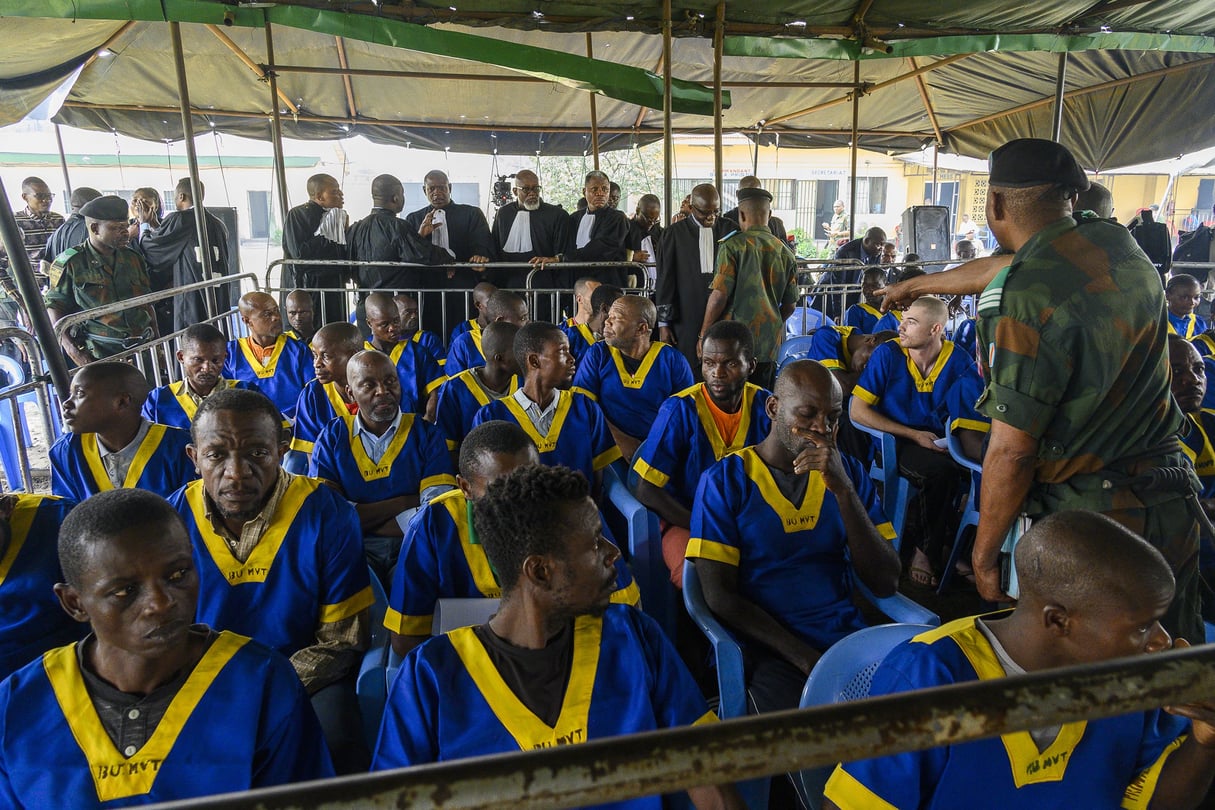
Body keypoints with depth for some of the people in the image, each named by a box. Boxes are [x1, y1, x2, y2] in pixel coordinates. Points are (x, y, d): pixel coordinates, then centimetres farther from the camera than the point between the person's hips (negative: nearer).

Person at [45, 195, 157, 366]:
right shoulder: (71, 263, -2)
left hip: (144, 347, 4)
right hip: (100, 355, -4)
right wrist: (69, 346, -12)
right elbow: (55, 306, 0)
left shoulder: (133, 258, 12)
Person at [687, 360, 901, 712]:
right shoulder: (724, 481, -4)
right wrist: (809, 661, -16)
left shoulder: (848, 472, 7)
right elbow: (720, 596, -8)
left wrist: (844, 489, -15)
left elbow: (885, 583, -2)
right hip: (770, 652, -4)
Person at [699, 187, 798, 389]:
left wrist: (703, 335, -3)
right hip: (769, 344, 5)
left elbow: (719, 295, -13)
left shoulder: (733, 246, -7)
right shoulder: (785, 253, 7)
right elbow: (790, 305, 11)